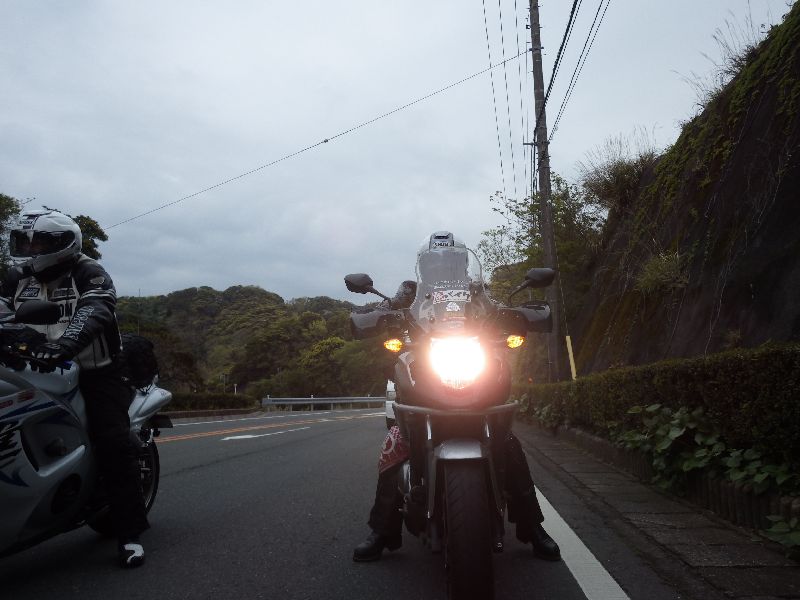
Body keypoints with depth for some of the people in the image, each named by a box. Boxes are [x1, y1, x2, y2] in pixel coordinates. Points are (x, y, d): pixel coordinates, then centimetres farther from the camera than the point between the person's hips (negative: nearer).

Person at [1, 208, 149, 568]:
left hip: (94, 373, -5)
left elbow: (94, 312, -28)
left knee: (114, 445, -17)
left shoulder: (89, 274, -9)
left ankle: (129, 533, -11)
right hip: (37, 372, 6)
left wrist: (63, 343, -47)